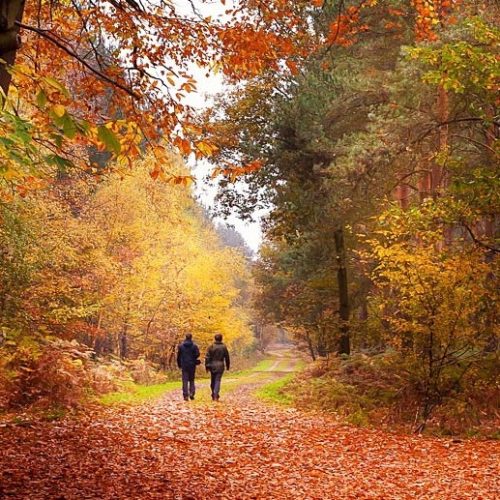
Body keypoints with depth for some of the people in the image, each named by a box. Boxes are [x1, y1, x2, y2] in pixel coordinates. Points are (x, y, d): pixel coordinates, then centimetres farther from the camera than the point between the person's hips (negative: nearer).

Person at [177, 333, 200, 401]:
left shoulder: (181, 346, 2)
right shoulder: (194, 346, -4)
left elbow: (178, 356, 4)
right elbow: (197, 354, -12)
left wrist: (179, 364, 13)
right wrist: (193, 359, 8)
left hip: (184, 365, 1)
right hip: (192, 365, -1)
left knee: (185, 380, 3)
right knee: (191, 380, 11)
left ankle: (185, 395, -3)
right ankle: (191, 393, -4)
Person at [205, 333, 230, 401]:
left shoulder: (211, 347, -3)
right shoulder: (224, 347, -1)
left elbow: (207, 357, -5)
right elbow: (227, 357, 4)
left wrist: (207, 366, 0)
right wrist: (227, 366, 16)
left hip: (212, 366, 1)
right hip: (220, 366, -1)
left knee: (213, 381, 15)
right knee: (218, 381, -2)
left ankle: (213, 395, 24)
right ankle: (215, 396, -15)